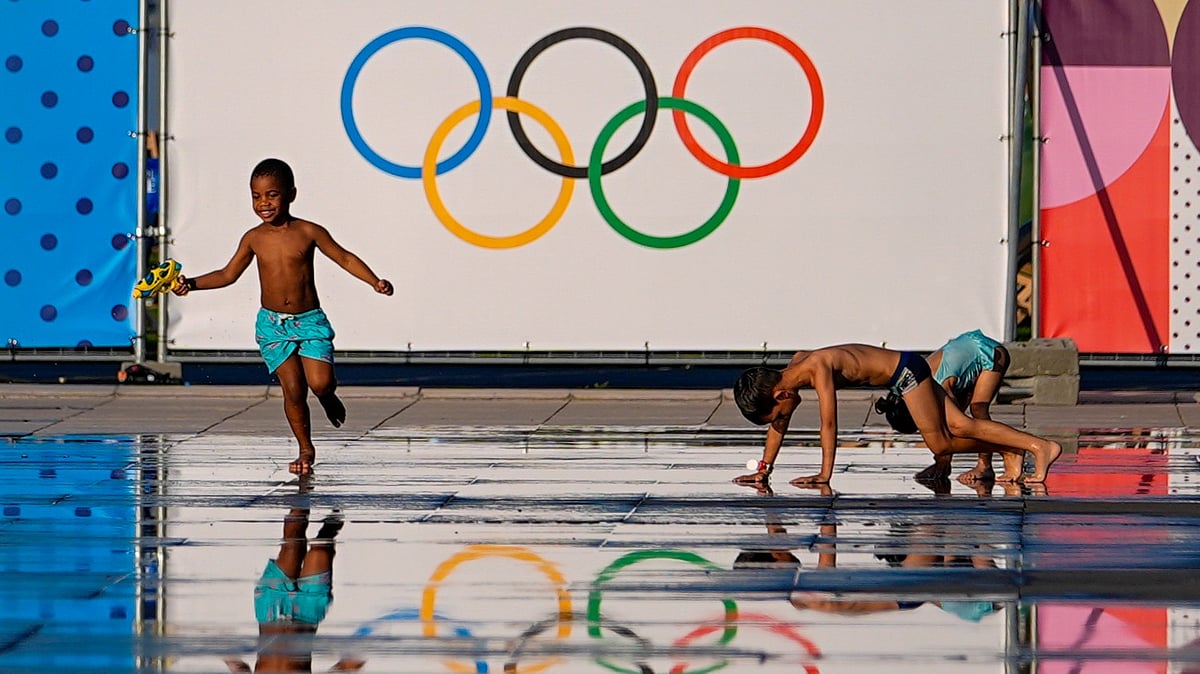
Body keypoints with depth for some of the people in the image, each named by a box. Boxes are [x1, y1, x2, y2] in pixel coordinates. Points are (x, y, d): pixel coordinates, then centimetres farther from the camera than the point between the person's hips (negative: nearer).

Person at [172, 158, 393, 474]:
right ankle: (306, 449, 10)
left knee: (320, 382, -17)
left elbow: (345, 258, 0)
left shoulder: (309, 232, -6)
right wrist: (192, 284, -2)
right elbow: (228, 274, 11)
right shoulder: (254, 239, 1)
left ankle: (329, 398, 21)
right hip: (272, 324, 2)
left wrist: (375, 282, -12)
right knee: (293, 388, -4)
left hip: (310, 320, -1)